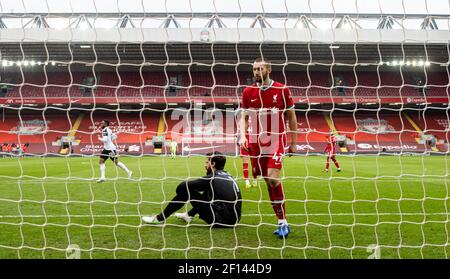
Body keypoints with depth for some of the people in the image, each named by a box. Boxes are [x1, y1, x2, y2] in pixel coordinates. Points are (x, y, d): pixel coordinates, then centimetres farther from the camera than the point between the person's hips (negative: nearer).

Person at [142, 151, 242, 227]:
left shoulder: (212, 178, -9)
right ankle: (189, 215, 31)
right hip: (234, 219, 8)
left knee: (185, 191, -2)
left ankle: (160, 218, 7)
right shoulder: (227, 176, 13)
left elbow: (181, 187, -6)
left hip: (222, 219, -8)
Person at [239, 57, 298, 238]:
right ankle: (282, 222, 16)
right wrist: (243, 136, -6)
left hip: (276, 139, -3)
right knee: (268, 181, 4)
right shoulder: (248, 92, 7)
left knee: (272, 177, -20)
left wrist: (293, 142, 6)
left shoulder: (282, 90, 1)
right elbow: (244, 117, 11)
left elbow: (291, 117, 6)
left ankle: (282, 222, -6)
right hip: (256, 141, 3)